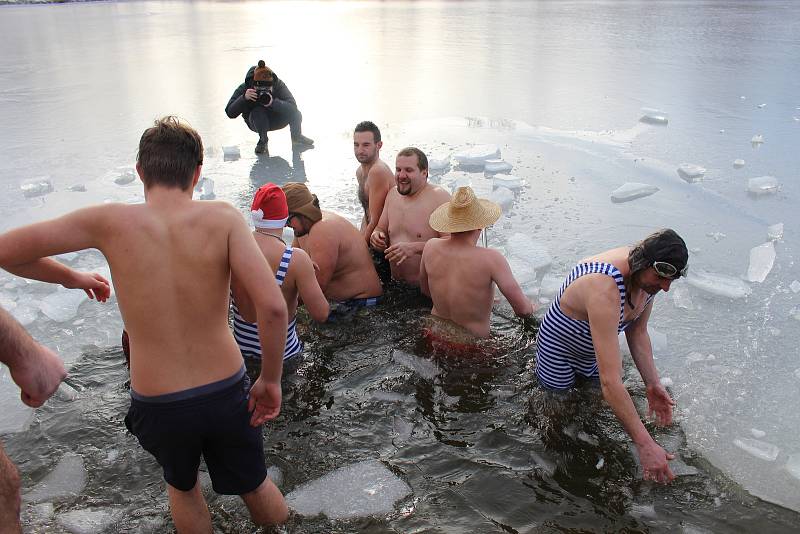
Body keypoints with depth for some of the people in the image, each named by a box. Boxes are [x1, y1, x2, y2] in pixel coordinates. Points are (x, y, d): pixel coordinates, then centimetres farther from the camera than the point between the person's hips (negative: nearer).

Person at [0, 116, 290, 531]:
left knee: (182, 487, 34)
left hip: (156, 408, 1)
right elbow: (273, 307, -22)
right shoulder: (222, 217, -13)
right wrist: (271, 379, -8)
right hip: (226, 395, 0)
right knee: (254, 486, 28)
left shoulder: (111, 222, -11)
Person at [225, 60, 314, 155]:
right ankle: (263, 141, -9)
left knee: (295, 113, -25)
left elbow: (292, 106, -33)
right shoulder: (244, 88, -25)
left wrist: (273, 102, -50)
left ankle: (297, 138, 8)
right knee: (258, 112, -36)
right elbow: (230, 113, -28)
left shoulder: (278, 84, -23)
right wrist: (244, 98, -44)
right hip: (256, 122, -2)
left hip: (276, 120, 2)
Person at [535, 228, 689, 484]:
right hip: (559, 349, -7)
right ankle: (535, 363, 35)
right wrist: (645, 445, -46)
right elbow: (610, 382, -47)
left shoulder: (646, 274, -19)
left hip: (592, 351, 7)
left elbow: (637, 333, -2)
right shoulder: (605, 290, -46)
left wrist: (653, 384, -13)